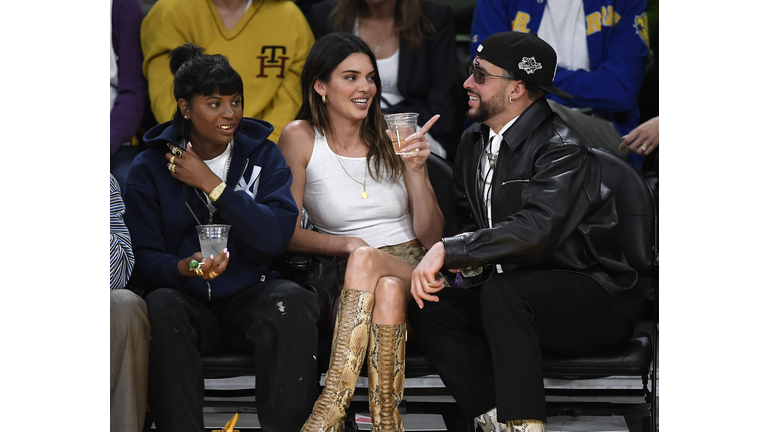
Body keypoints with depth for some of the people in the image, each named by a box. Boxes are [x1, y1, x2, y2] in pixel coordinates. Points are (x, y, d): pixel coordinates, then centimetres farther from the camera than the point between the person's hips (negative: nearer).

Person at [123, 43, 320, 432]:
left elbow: (276, 236, -10)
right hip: (187, 300, -1)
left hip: (248, 297, 1)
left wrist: (211, 185, -14)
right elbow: (143, 258, -4)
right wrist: (183, 268, -27)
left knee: (292, 299, -31)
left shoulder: (263, 155, 6)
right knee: (161, 306, -34)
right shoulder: (150, 167, 3)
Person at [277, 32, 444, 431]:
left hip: (411, 270, 1)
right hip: (349, 279, -1)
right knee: (369, 266, -36)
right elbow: (288, 233, 1)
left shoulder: (394, 140, 8)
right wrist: (346, 244, -17)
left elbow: (432, 238, 5)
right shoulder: (301, 138, 4)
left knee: (388, 289, -35)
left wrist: (416, 170, -9)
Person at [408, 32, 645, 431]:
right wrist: (470, 257, -1)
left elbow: (535, 231, -32)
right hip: (510, 289, 8)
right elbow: (470, 218, 23)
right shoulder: (473, 142, 9)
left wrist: (449, 249, -34)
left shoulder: (563, 151, -18)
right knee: (427, 305, -14)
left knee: (502, 290, -35)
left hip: (594, 301, -8)